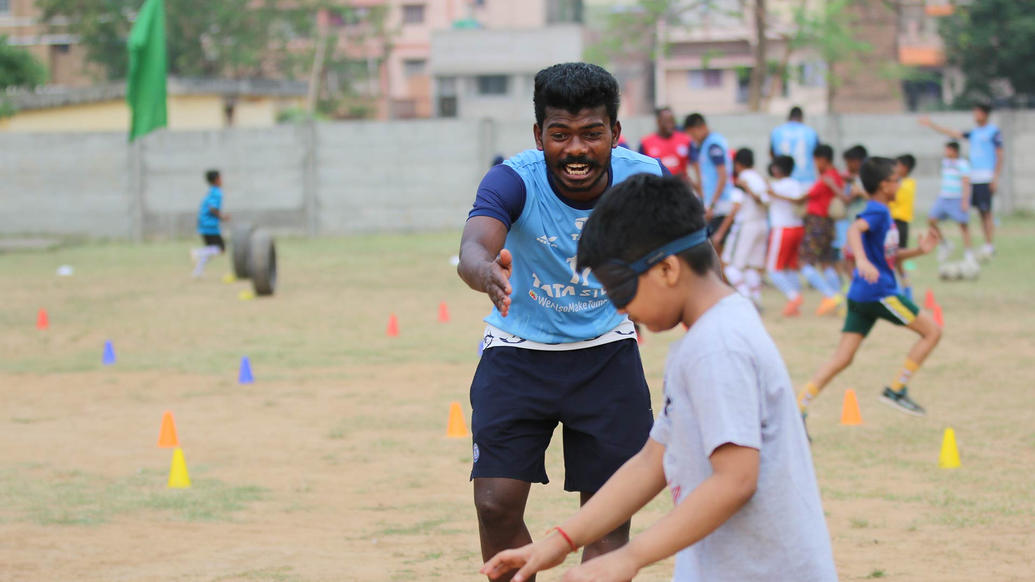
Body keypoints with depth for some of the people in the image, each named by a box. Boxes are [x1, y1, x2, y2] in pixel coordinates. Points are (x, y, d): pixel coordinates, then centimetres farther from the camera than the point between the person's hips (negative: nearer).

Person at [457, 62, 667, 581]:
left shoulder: (644, 178, -17)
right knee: (496, 505, -10)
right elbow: (473, 248, -45)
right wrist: (487, 274, -67)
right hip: (518, 352, -2)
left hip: (607, 355, 2)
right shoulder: (513, 181, -25)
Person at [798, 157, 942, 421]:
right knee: (932, 330, 2)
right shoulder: (878, 212, -10)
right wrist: (862, 261, -46)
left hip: (861, 297, 9)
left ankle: (797, 409, -7)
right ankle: (896, 389, 1)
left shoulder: (881, 212, 20)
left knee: (842, 359, 2)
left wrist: (918, 251, 19)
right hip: (879, 292, -9)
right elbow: (854, 229, -31)